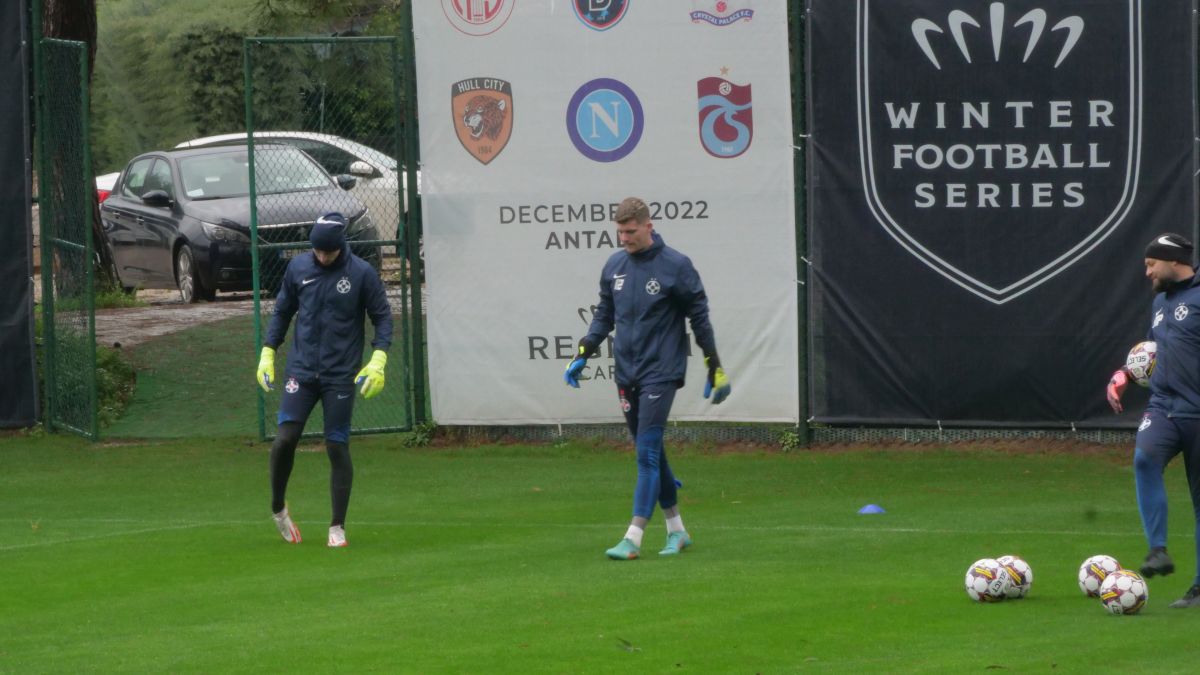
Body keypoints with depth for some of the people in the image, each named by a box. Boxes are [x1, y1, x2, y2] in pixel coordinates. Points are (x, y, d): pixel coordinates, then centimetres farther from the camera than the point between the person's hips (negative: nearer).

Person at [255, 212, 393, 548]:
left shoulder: (362, 273, -4)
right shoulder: (298, 267, 4)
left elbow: (382, 317, 0)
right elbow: (282, 311, 15)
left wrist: (378, 359, -12)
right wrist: (267, 353, 8)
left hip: (341, 376, -2)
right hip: (301, 369, 2)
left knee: (337, 448, -1)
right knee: (285, 439, -10)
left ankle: (337, 527, 9)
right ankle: (278, 508, 13)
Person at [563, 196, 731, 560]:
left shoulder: (675, 266, -8)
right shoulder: (614, 266, 7)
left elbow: (699, 318, -3)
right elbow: (604, 315, 17)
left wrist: (715, 368, -1)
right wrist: (583, 355, 6)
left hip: (660, 373, -6)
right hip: (626, 373, 6)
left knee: (647, 452, -12)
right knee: (650, 453, 10)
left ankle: (633, 538, -15)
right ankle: (676, 530, 22)